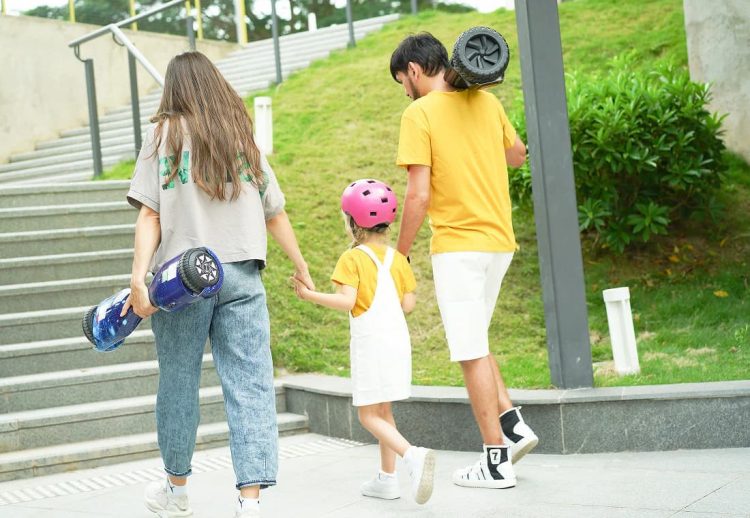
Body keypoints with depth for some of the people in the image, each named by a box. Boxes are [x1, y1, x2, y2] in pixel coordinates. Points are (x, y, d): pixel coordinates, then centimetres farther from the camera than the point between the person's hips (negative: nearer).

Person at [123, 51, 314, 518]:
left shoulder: (164, 134, 5)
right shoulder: (244, 137, 13)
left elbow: (150, 214, -5)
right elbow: (275, 213, 16)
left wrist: (139, 276, -11)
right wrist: (301, 267, 27)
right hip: (242, 274, 2)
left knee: (179, 383, 12)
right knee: (250, 385, -3)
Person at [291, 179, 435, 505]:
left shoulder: (353, 258, -7)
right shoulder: (396, 258, 9)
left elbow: (346, 301, -16)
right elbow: (409, 304, 5)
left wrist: (310, 295, -8)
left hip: (369, 341, -6)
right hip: (398, 340, 6)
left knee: (368, 415, -2)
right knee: (383, 410, 17)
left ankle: (413, 455, -24)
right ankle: (387, 478, 18)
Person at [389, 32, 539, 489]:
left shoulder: (419, 114, -11)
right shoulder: (486, 102, 7)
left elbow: (419, 195, -15)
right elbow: (518, 156, 23)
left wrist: (400, 254, -5)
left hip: (458, 245, -7)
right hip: (500, 240, 7)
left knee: (472, 353, -1)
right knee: (474, 343, 22)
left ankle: (496, 461, 3)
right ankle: (512, 424, 12)